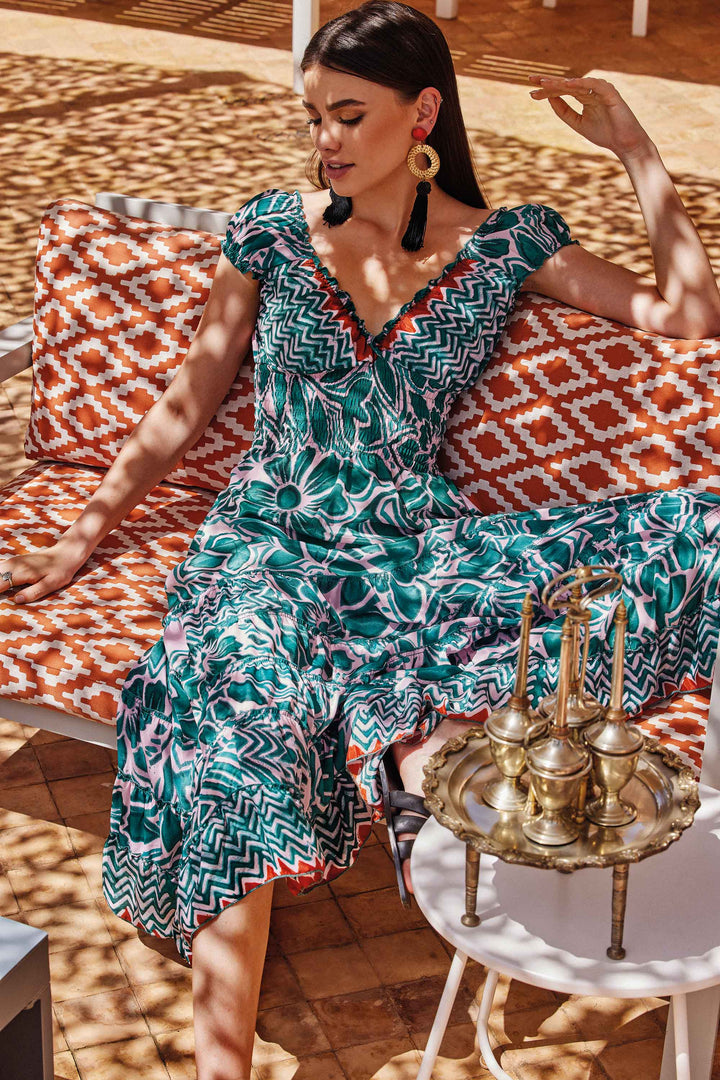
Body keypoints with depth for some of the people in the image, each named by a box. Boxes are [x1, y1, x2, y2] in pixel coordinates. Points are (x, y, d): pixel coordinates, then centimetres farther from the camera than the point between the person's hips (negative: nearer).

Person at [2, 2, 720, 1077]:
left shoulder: (505, 245, 6)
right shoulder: (271, 230, 7)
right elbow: (185, 407, 12)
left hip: (416, 542, 1)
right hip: (273, 537, -1)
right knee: (245, 707, -36)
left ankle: (428, 765, -34)